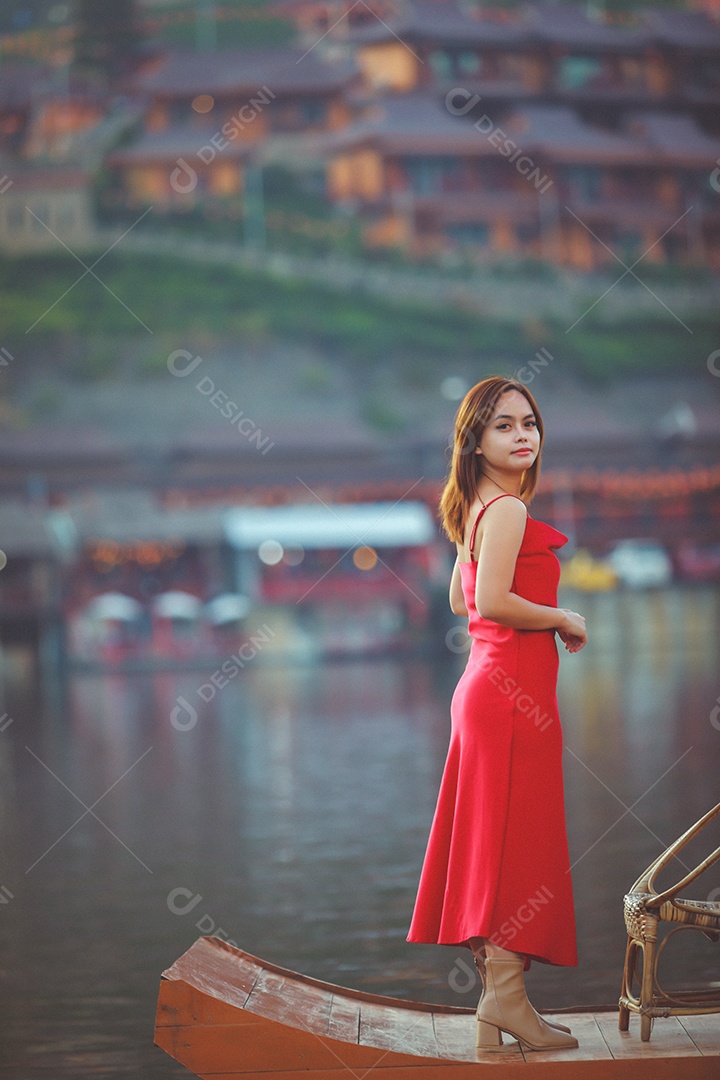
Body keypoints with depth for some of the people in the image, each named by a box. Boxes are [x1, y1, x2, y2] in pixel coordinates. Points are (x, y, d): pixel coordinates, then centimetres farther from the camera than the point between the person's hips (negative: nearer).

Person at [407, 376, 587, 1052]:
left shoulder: (477, 510, 15)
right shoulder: (509, 510, -14)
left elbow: (462, 598, 26)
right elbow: (492, 601, -24)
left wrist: (542, 616, 21)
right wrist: (563, 620, -10)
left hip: (484, 681, 10)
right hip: (515, 686, -10)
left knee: (491, 838, 11)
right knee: (519, 836, -6)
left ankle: (493, 995, 16)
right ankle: (505, 993, -4)